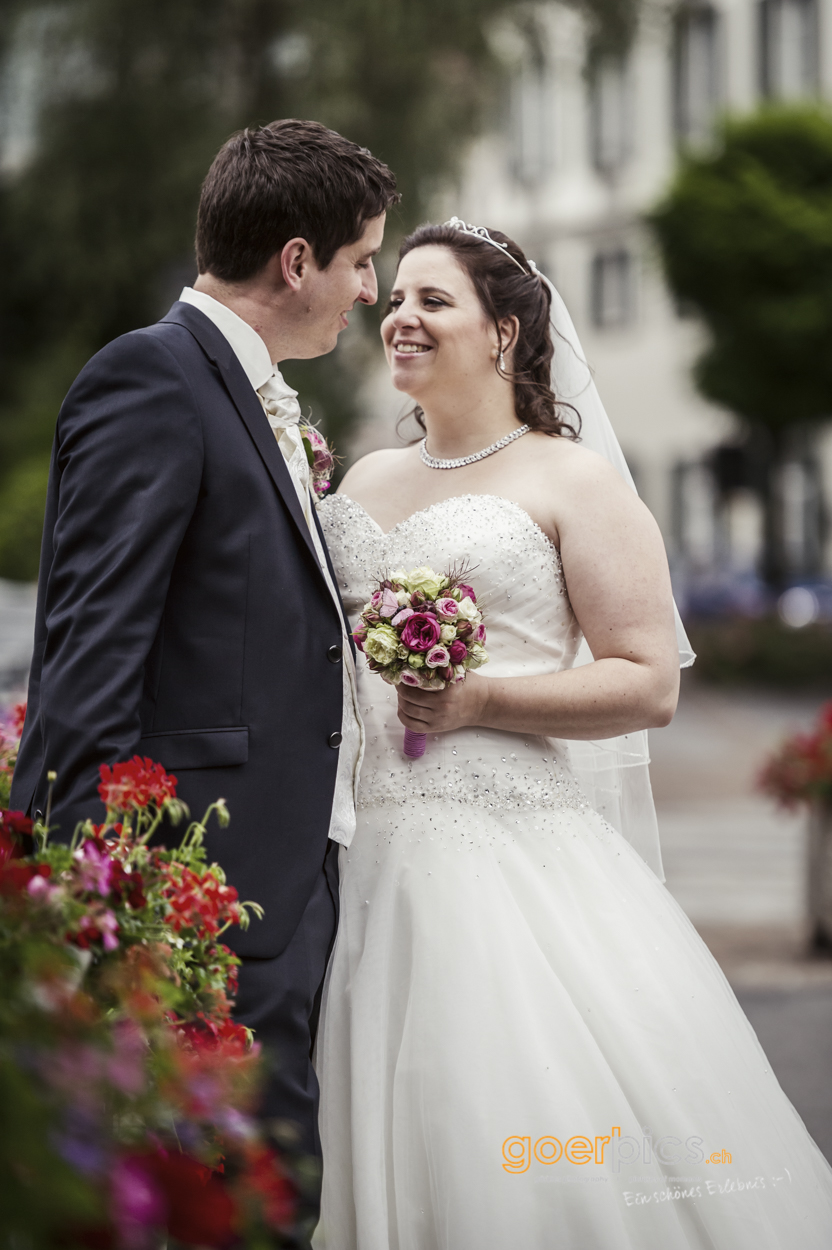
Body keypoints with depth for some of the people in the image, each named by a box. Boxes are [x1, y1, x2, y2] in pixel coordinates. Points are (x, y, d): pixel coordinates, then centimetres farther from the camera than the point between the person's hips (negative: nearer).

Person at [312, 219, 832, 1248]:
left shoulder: (573, 482, 0)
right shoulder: (364, 483, 17)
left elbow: (649, 684, -6)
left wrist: (478, 702, -15)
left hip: (518, 862, -5)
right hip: (377, 856, 5)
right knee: (398, 1142, 2)